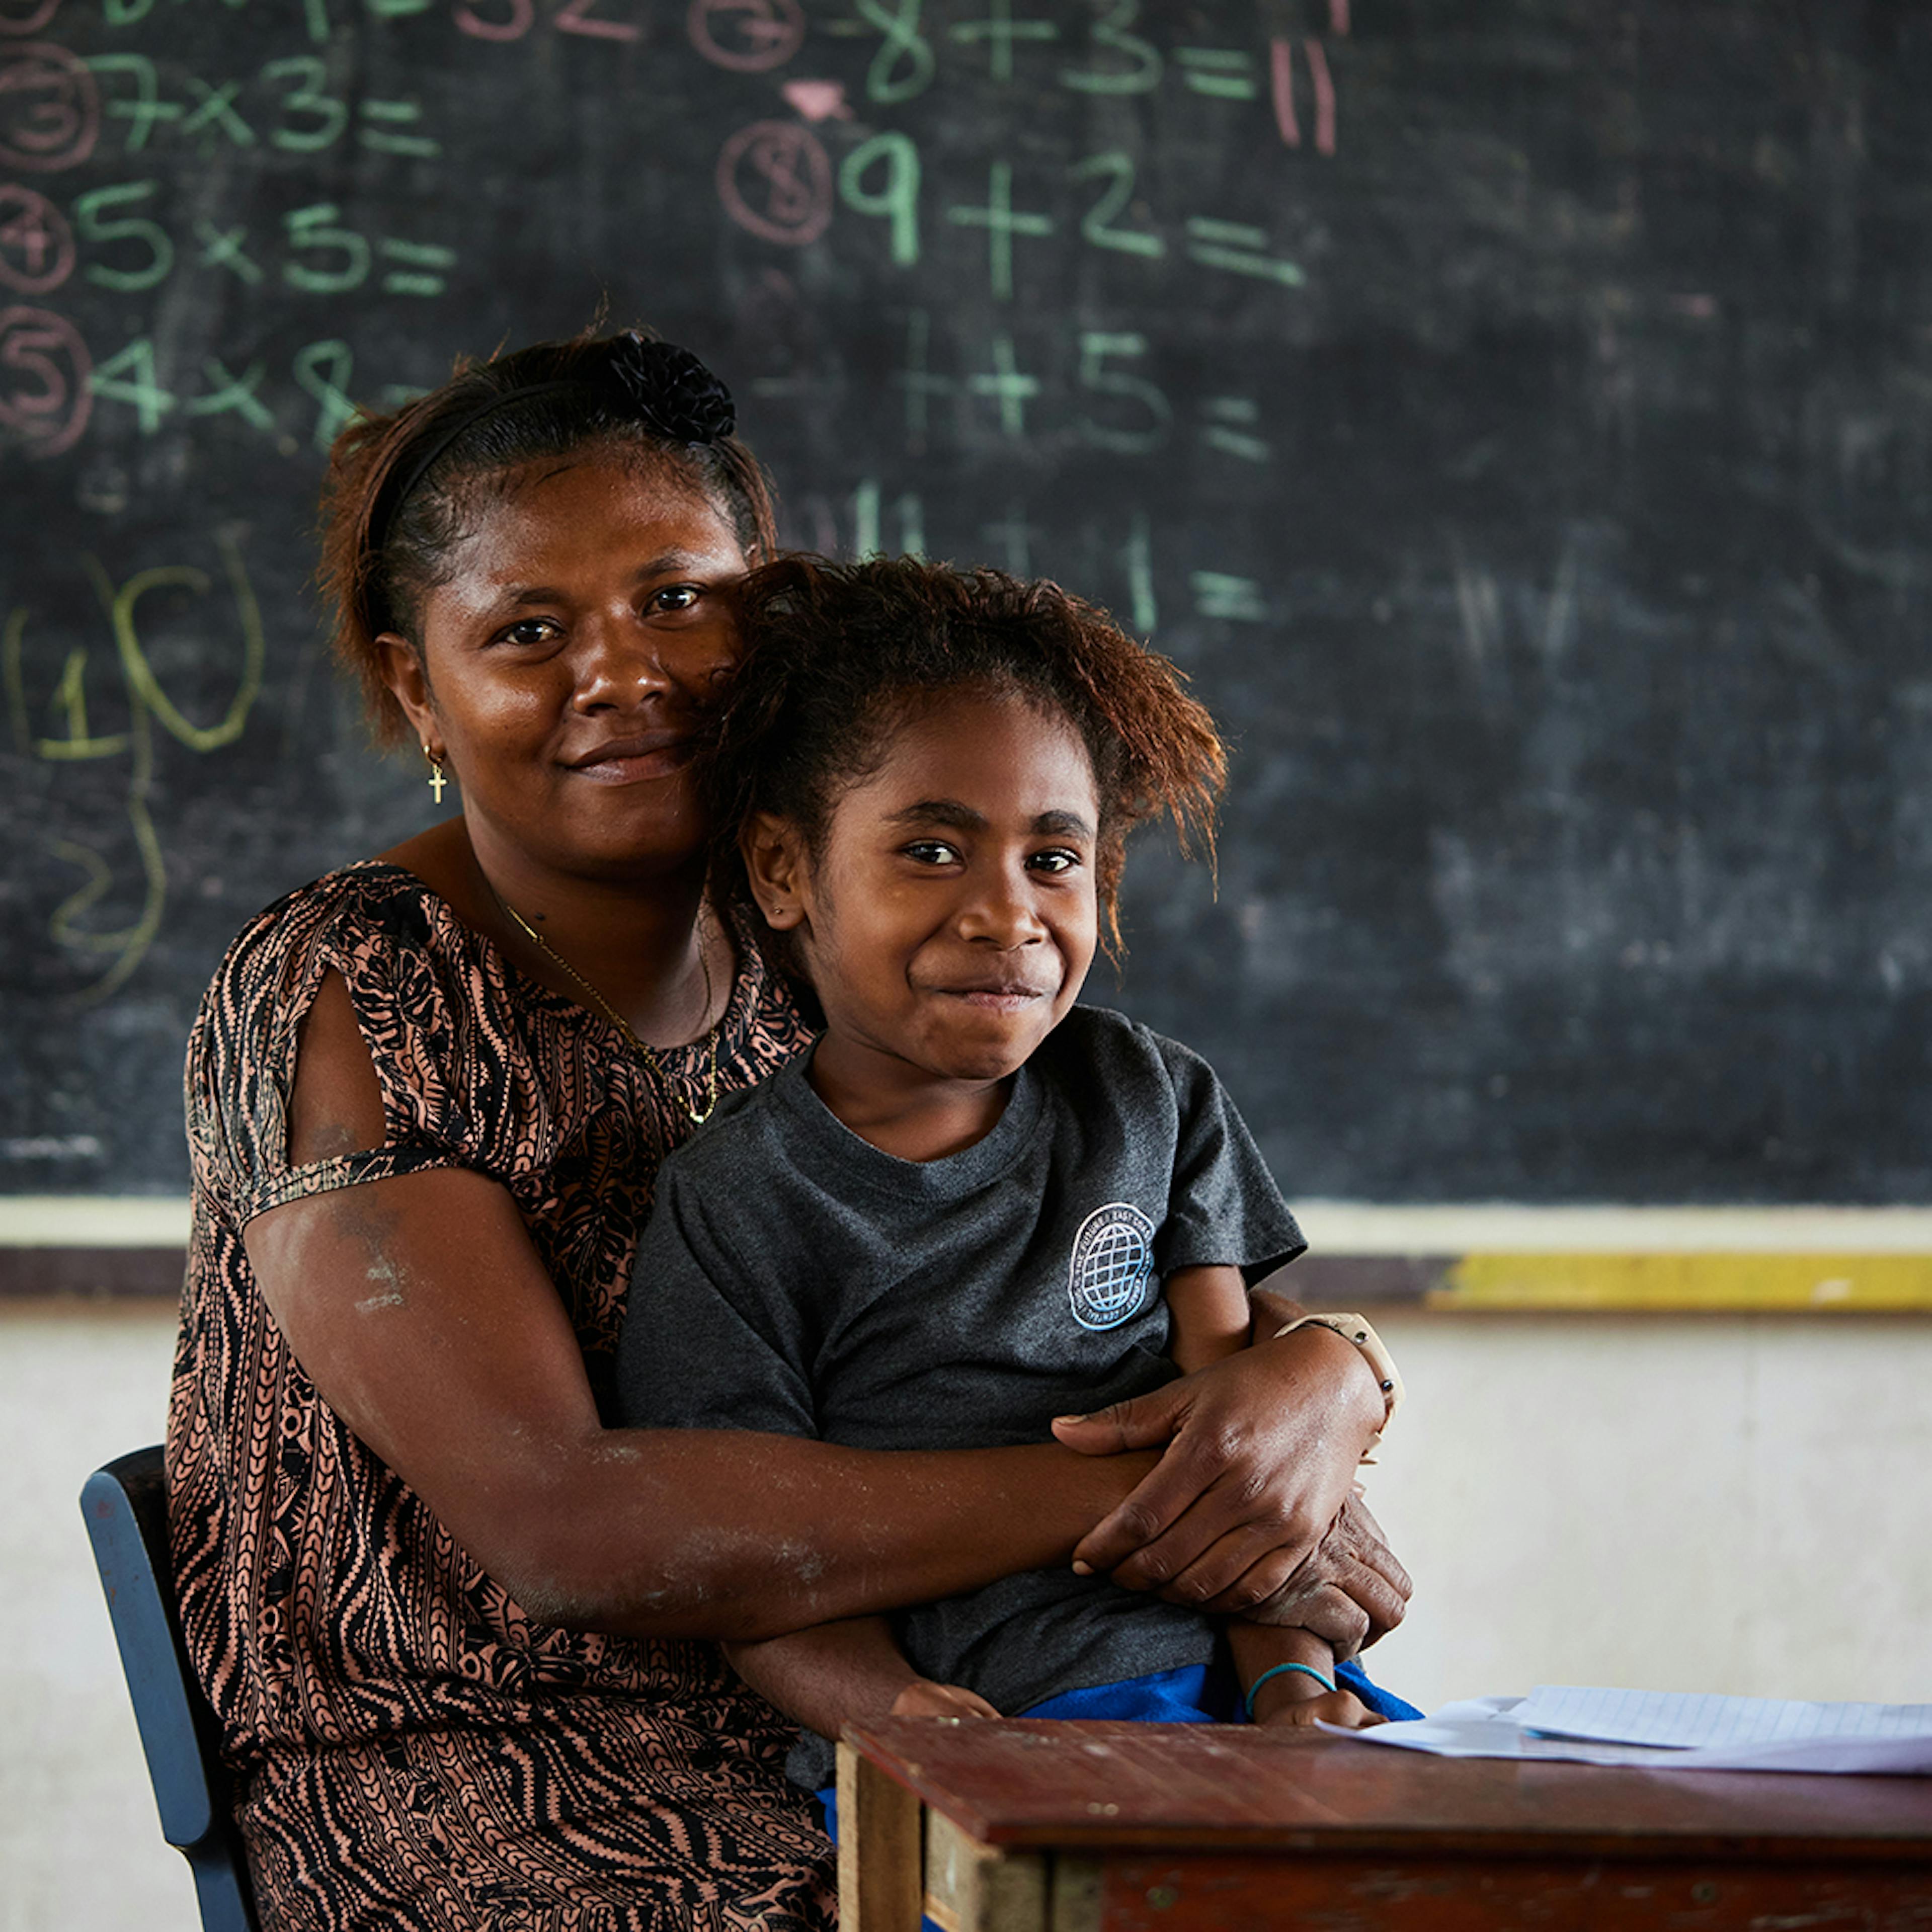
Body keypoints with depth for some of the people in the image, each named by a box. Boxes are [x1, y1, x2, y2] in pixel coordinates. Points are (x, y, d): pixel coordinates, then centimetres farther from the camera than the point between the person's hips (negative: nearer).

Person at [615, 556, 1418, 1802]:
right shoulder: (733, 1209, 1)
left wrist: (1292, 1673, -8)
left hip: (1219, 1665, 5)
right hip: (972, 1723, -5)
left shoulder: (1151, 1100, 15)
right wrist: (904, 1719, -23)